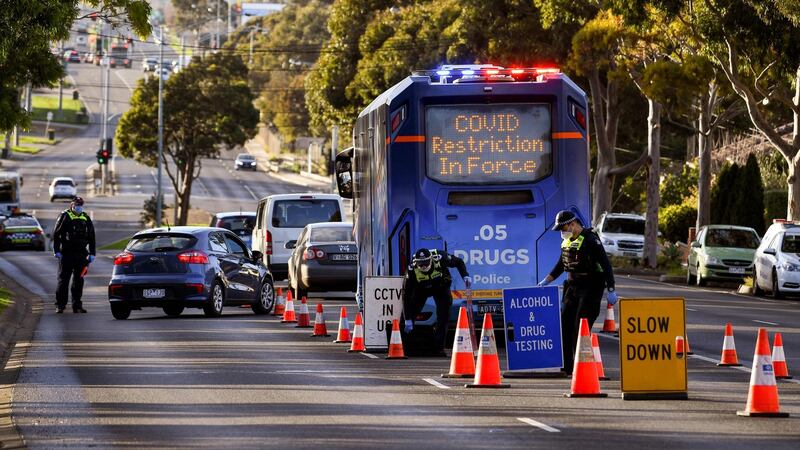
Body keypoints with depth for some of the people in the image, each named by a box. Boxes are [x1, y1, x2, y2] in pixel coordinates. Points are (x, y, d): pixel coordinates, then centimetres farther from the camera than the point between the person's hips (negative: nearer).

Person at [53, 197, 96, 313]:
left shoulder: (86, 218, 13)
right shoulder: (65, 216, -1)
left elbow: (91, 237, 17)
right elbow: (56, 234, -3)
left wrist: (92, 253, 11)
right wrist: (57, 251, -9)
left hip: (81, 254, 4)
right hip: (66, 254, -4)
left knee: (79, 280, 5)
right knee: (63, 280, -3)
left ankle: (77, 305, 11)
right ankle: (60, 305, 1)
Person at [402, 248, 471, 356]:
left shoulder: (440, 258, -34)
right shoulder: (412, 269, -34)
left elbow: (458, 262, -12)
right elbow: (406, 294, -30)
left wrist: (465, 276, -30)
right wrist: (408, 319, -32)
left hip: (440, 286, 0)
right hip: (421, 288, 0)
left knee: (444, 315, -16)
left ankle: (438, 348, -12)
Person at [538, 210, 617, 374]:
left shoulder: (590, 240, -15)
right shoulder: (566, 241, 11)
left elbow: (606, 266, -18)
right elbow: (561, 265, 25)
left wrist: (611, 290, -21)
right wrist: (546, 281, 20)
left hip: (591, 289, -9)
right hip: (572, 288, 9)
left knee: (580, 328, -11)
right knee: (564, 325, 6)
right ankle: (566, 366, 13)